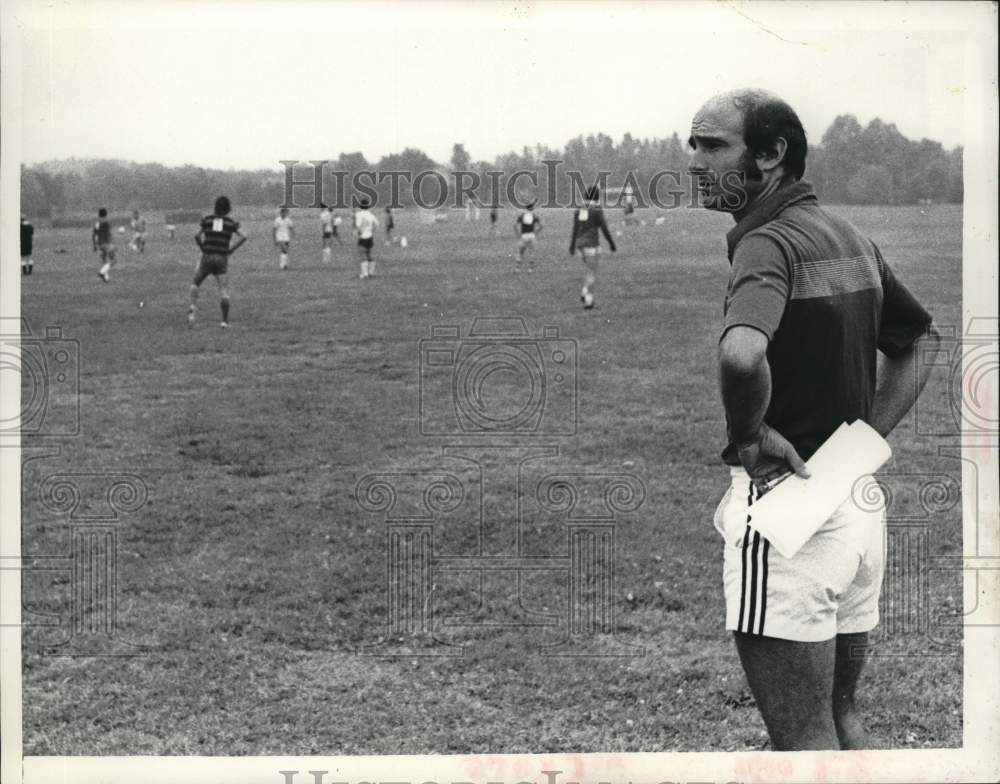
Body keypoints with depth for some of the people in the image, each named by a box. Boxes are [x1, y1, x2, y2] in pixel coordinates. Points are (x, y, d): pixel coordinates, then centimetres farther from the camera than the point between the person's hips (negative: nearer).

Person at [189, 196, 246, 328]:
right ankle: (225, 321, -5)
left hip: (207, 256, 0)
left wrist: (202, 248, 3)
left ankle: (193, 306, -8)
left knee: (195, 283, 16)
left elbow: (197, 236, -9)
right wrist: (232, 249, 0)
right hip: (222, 257, 0)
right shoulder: (230, 222, 4)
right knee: (223, 289, 1)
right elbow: (243, 237, -7)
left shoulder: (207, 219, 3)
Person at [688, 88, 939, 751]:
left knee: (802, 740, -1)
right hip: (858, 502, 9)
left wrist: (747, 435, -19)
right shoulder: (849, 237, 11)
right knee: (841, 717, 20)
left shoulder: (769, 242, -16)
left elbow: (741, 355, -38)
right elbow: (921, 346, 23)